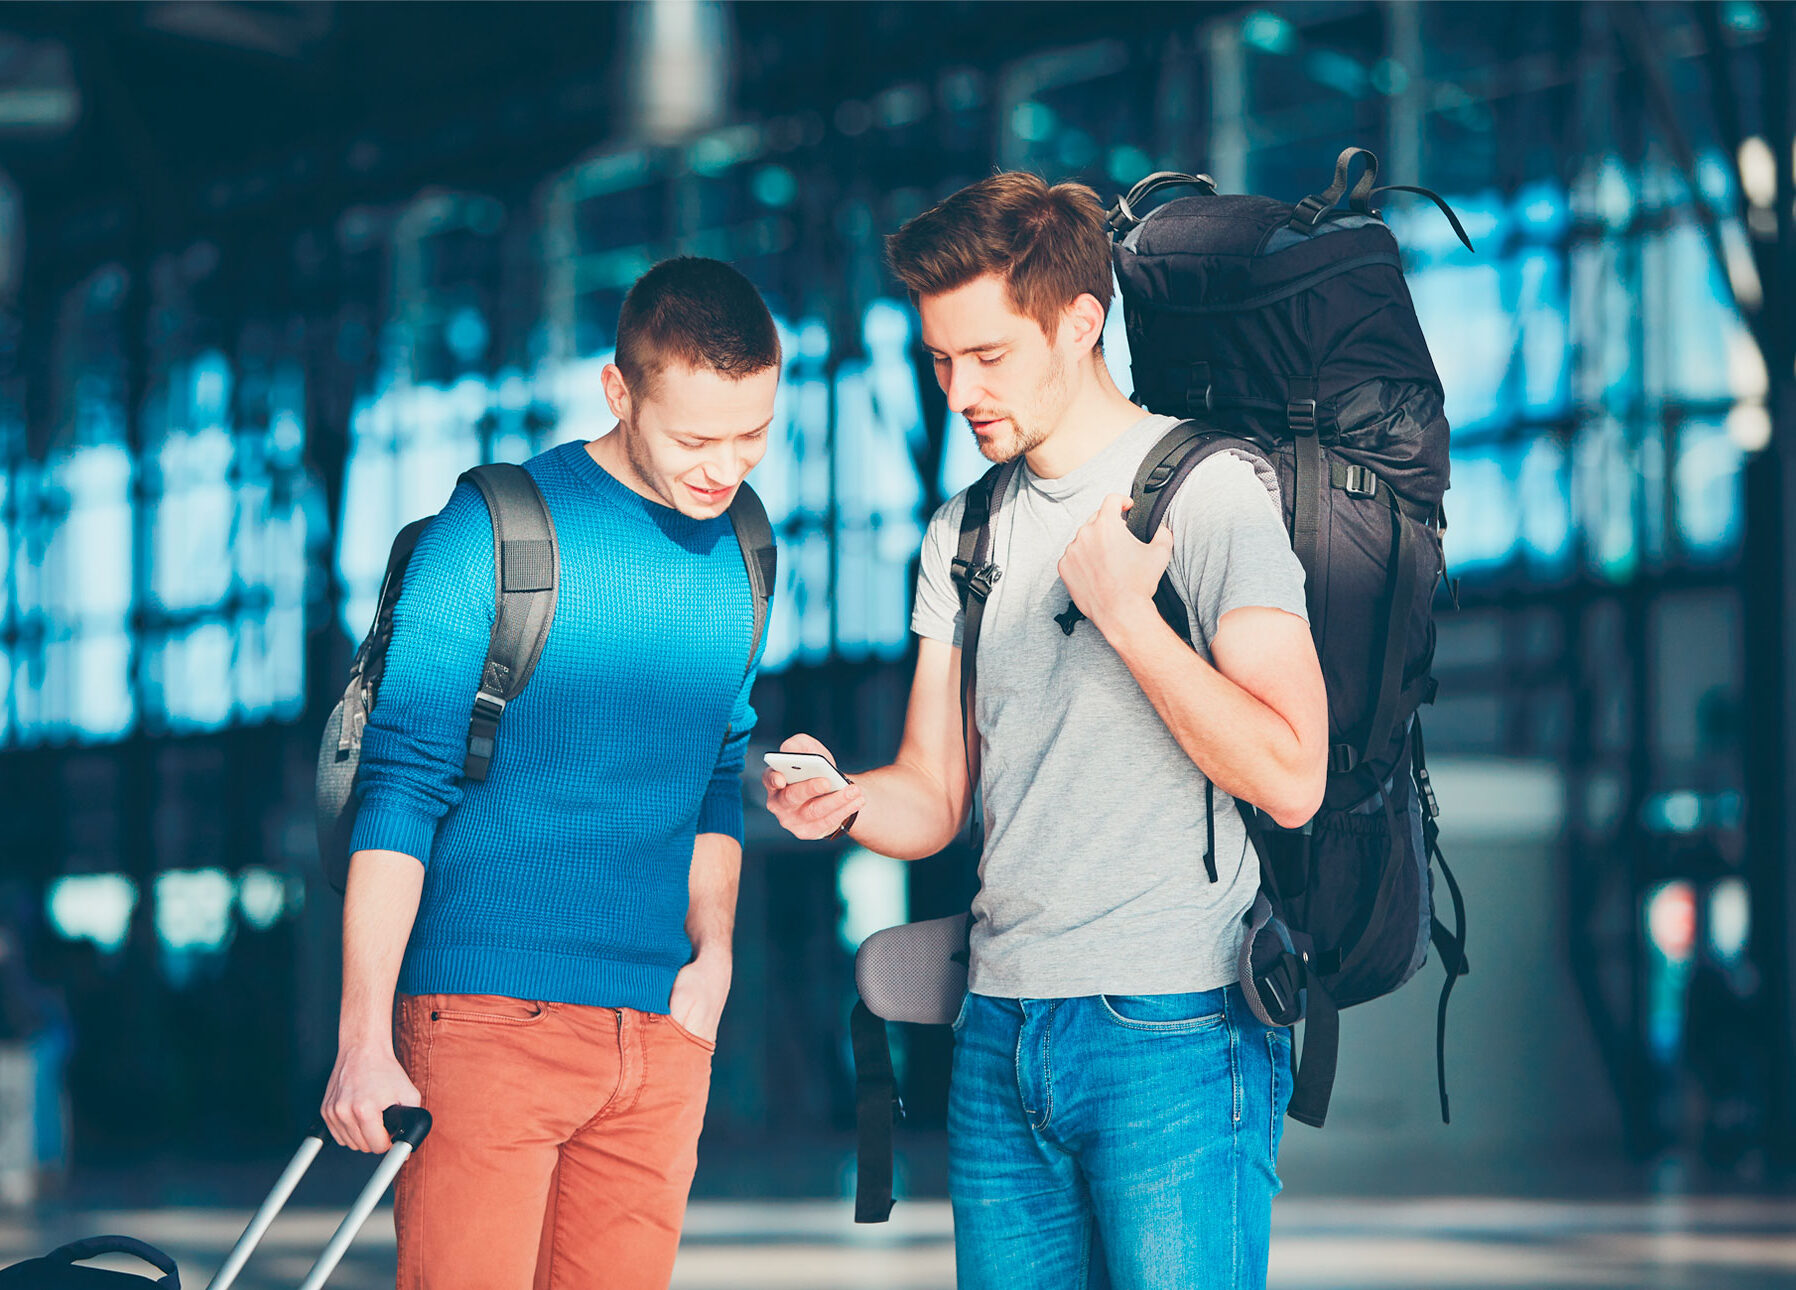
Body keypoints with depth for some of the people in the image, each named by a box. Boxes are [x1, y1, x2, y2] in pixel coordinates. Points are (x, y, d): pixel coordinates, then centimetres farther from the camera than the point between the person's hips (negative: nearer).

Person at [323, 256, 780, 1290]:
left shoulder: (741, 562, 12)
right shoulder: (491, 536, -6)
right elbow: (400, 787, -7)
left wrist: (713, 950, 8)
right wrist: (365, 1040, -11)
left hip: (663, 1030, 5)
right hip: (488, 1012, -5)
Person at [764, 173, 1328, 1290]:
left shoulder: (1212, 493, -5)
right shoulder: (963, 535, 16)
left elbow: (1291, 778, -15)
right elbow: (936, 799, 14)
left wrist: (1124, 614, -15)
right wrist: (845, 802, -8)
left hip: (1173, 1029, -6)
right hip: (1001, 1030, 6)